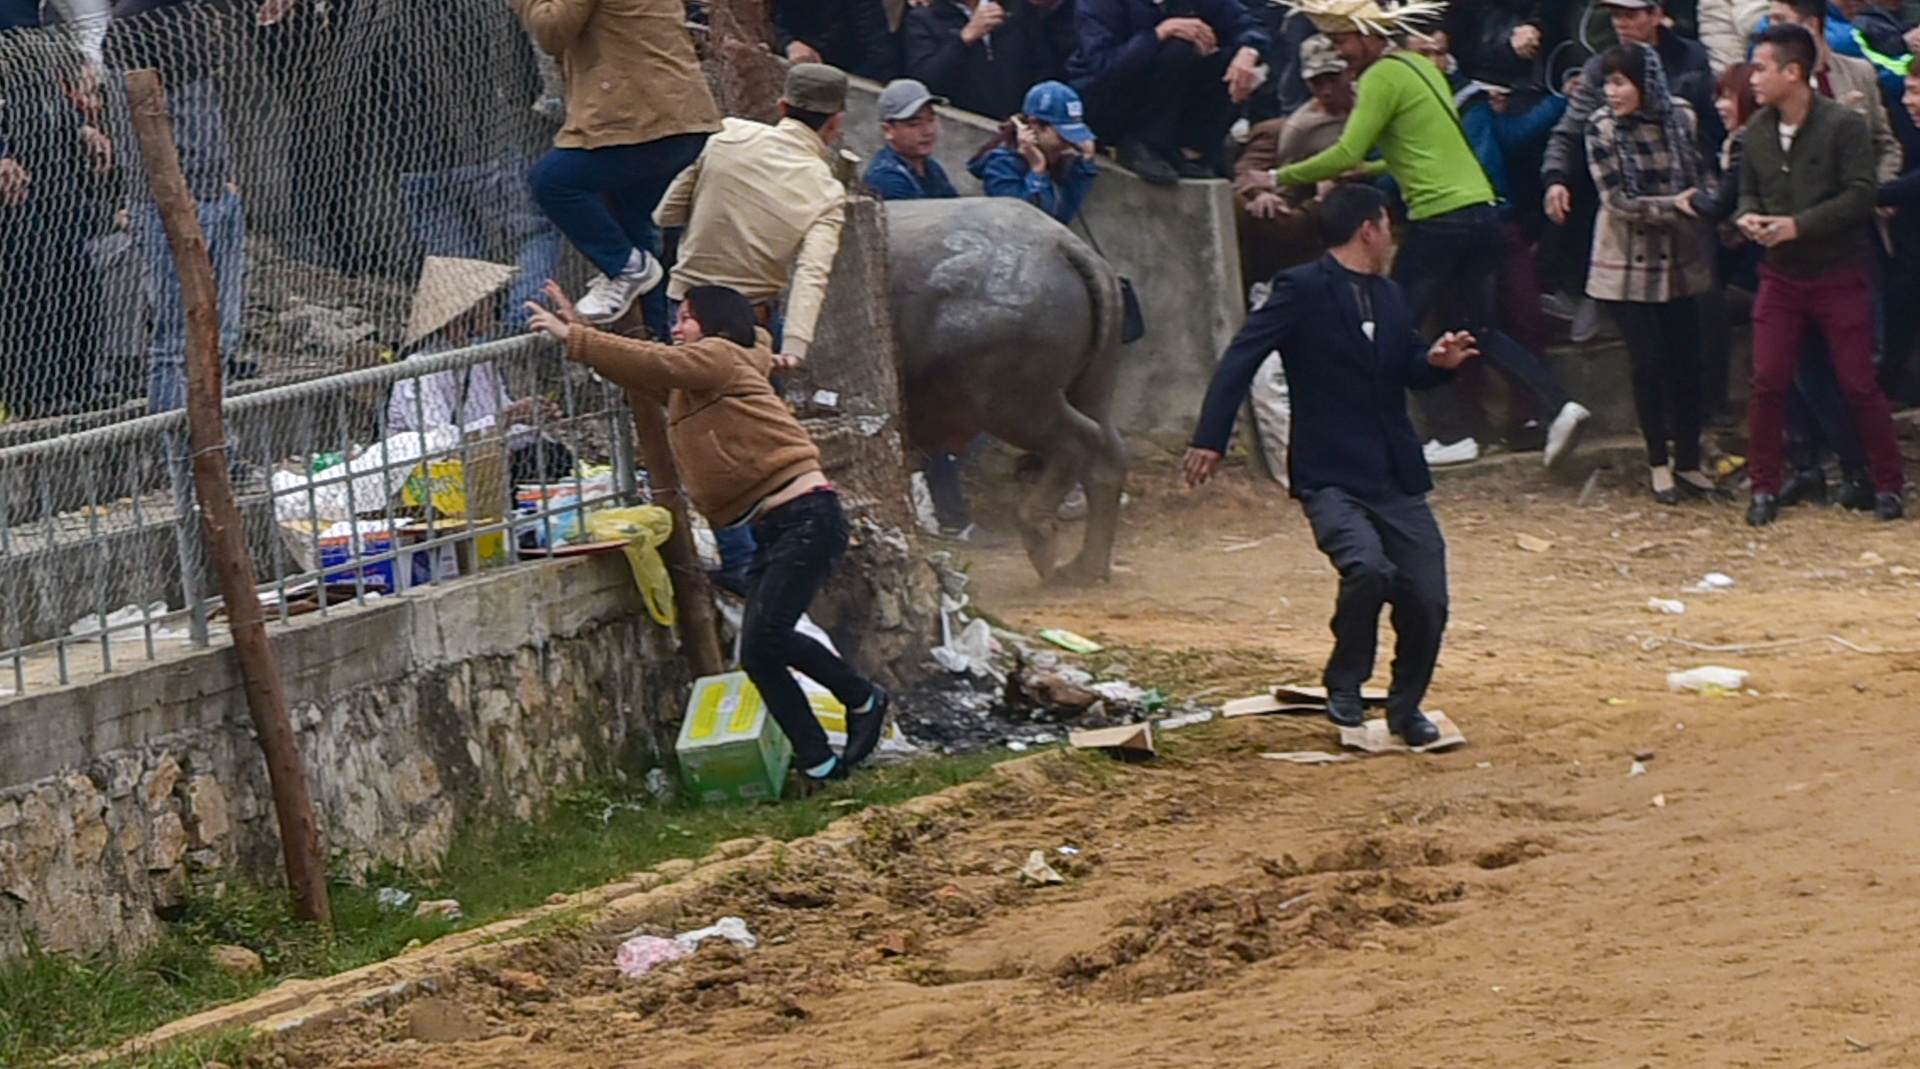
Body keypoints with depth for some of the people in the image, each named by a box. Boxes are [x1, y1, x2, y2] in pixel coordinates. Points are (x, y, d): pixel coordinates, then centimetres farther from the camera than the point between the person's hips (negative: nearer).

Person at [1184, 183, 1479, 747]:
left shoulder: (1390, 298, 16)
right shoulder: (1302, 289, -6)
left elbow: (1412, 371, 23)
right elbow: (1242, 357, -13)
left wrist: (1438, 360, -2)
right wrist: (1211, 439, -23)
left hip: (1397, 478, 7)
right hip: (1332, 478, -6)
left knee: (1426, 600, -1)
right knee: (1367, 567, -29)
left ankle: (1407, 707, 25)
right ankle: (1344, 689, -4)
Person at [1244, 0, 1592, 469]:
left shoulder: (1382, 78, -9)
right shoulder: (1421, 66, 19)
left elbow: (1345, 154, -14)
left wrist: (1278, 178, -4)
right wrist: (1355, 173, 29)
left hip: (1440, 218, -9)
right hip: (1481, 207, 9)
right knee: (1480, 329, 13)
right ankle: (1559, 406, -1)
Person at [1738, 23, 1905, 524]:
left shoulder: (1843, 125, -14)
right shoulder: (1757, 130, 2)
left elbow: (1861, 195, -18)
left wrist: (1799, 225, -24)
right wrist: (1748, 216, -9)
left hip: (1840, 275, -4)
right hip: (1781, 276, 4)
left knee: (1858, 384, -1)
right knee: (1767, 383, -2)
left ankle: (1888, 484, 12)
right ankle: (1765, 488, 10)